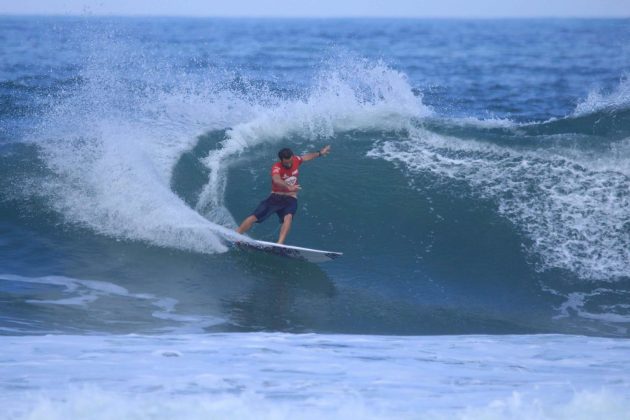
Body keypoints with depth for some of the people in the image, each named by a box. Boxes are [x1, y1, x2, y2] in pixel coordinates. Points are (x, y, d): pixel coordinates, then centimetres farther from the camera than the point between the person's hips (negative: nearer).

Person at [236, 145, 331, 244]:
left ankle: (279, 244, -45)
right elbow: (276, 180, -43)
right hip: (276, 197, -2)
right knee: (254, 217, -11)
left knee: (288, 217, -30)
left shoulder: (296, 160, -1)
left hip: (290, 199, 2)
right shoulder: (276, 167, -20)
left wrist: (320, 153, 38)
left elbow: (305, 157, 23)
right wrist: (289, 187, -61)